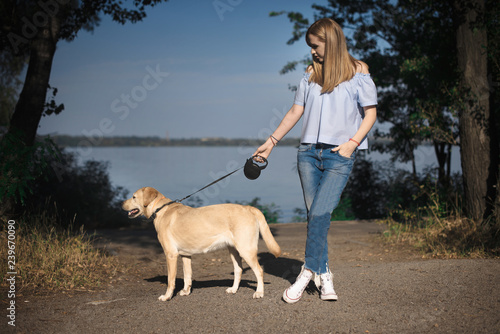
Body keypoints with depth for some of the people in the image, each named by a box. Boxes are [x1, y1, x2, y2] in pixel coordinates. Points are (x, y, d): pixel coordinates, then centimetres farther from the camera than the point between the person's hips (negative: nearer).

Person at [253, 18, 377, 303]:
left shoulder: (358, 73, 2)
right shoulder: (312, 74, 15)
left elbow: (370, 113, 1)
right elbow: (296, 112, 17)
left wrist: (352, 143, -12)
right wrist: (272, 142, 13)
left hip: (340, 155, -4)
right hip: (309, 152, 4)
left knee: (319, 214, -15)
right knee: (316, 216, 2)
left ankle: (309, 271, -5)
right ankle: (324, 275, 9)